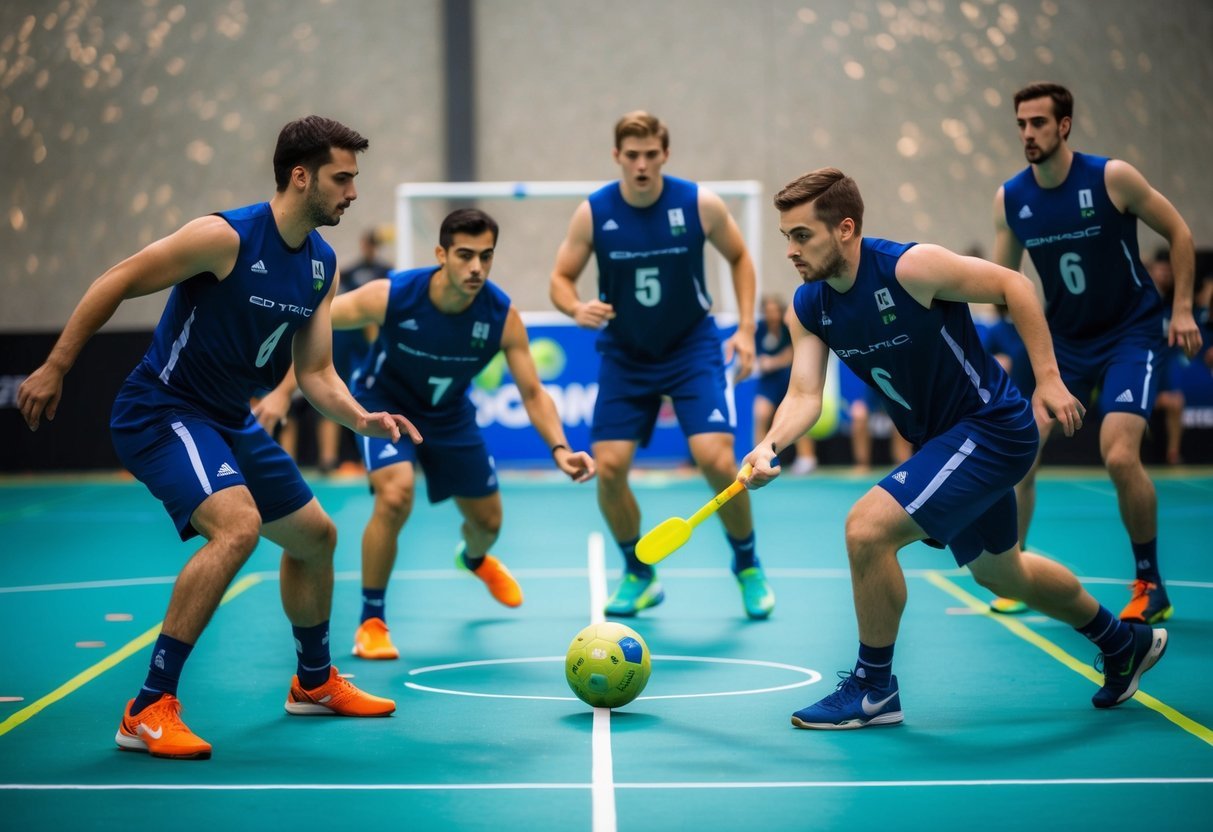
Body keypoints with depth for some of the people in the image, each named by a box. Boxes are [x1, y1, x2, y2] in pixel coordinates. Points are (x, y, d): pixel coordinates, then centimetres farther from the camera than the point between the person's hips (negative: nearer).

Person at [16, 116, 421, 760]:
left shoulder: (322, 266, 3)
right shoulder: (226, 237, -20)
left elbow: (315, 373, 7)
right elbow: (117, 283, -15)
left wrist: (363, 419, -12)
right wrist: (55, 368, -14)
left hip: (229, 422, 9)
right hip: (161, 411, -9)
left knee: (315, 536, 17)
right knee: (239, 524, -31)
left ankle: (314, 683, 42)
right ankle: (148, 712, -25)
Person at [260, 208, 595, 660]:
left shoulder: (502, 316, -26)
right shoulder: (391, 296, -33)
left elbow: (532, 392, -20)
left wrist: (559, 448, -36)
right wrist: (284, 391, -30)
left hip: (449, 415, 4)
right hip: (384, 405, -3)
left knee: (487, 521, 13)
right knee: (396, 494, -30)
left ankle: (474, 559, 55)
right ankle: (371, 621, -10)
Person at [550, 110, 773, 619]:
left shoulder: (700, 204, -12)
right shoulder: (593, 213, -11)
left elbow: (739, 258, 4)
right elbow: (560, 279, -3)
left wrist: (745, 328, -4)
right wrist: (576, 308, -26)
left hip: (693, 349, -1)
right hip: (625, 356, 2)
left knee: (716, 461, -17)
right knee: (608, 468, -8)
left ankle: (748, 567, 9)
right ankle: (639, 575, 16)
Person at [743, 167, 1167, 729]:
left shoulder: (911, 268, -24)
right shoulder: (807, 309, -4)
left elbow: (1013, 285, -14)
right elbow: (805, 395, -11)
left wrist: (1048, 378, -16)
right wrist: (771, 444, -31)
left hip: (990, 427, -9)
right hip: (941, 441, 9)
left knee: (867, 527, -22)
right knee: (998, 572, 24)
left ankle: (873, 688, -3)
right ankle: (1124, 643, 49)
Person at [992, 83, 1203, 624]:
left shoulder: (1112, 177, -15)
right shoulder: (1010, 199, -4)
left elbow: (1178, 233, -4)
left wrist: (1182, 308, -9)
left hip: (1130, 334, -4)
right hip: (1063, 341, 5)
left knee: (1120, 456, -20)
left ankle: (1151, 586, -2)